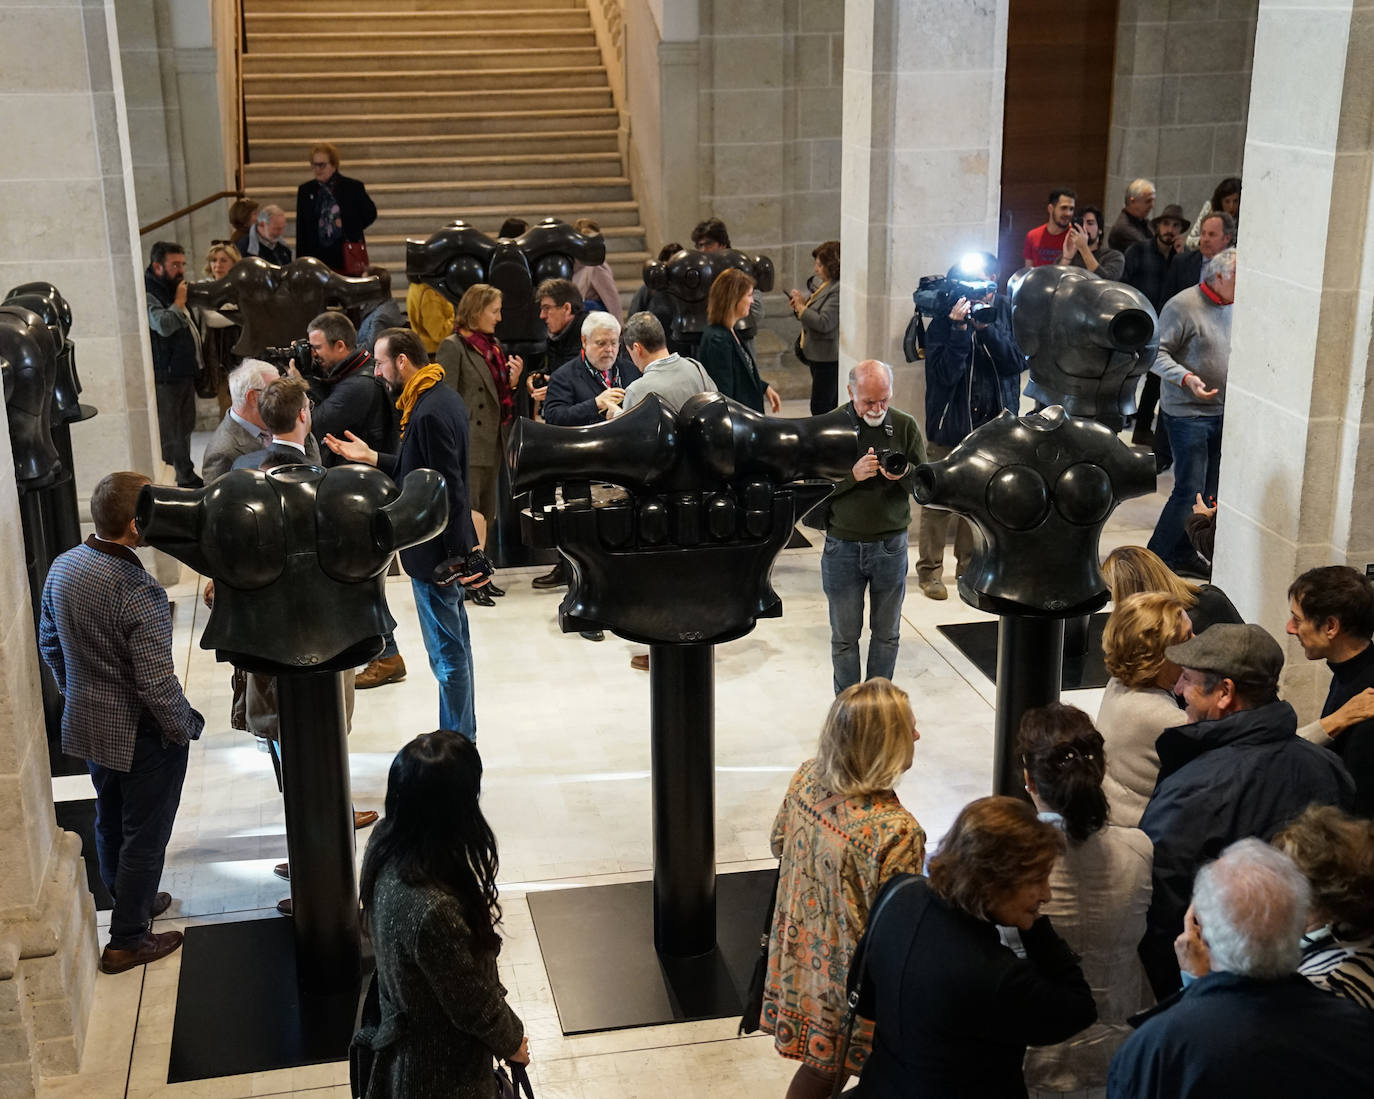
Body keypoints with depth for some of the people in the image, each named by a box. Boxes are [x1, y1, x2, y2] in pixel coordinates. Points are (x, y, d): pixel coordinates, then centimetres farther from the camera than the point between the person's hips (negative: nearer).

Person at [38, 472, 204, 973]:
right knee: (145, 836, 10)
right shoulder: (138, 592, -31)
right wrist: (185, 727, -11)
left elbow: (50, 644, 8)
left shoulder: (62, 567, -6)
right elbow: (158, 683, -27)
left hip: (87, 724, 8)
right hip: (141, 734, -8)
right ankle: (128, 941, 22)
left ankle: (130, 901, 46)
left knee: (110, 822, 25)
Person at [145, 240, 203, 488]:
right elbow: (164, 325, -33)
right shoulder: (148, 294, -16)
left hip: (185, 372, 10)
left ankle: (187, 477, 29)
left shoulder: (174, 289, 16)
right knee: (167, 433, -7)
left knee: (185, 428, 18)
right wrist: (179, 302, -19)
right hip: (165, 377, -10)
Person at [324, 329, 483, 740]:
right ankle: (463, 735, 31)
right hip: (447, 550, 11)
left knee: (447, 652, 1)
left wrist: (450, 557, -21)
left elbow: (449, 489, -24)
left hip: (436, 552, -11)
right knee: (454, 644, 19)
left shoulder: (429, 413, -24)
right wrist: (371, 458, 12)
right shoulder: (442, 396, 8)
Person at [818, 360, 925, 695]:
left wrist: (905, 474, -23)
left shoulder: (905, 425, -4)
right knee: (844, 637, 10)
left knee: (887, 634, 14)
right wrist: (852, 475, -25)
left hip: (891, 545, 1)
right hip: (842, 546, -1)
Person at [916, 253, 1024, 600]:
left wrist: (987, 328, -21)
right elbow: (945, 373, -20)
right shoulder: (943, 320, -11)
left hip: (994, 424, 3)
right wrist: (960, 329, -28)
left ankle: (969, 566, 27)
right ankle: (930, 570, 14)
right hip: (951, 425, -3)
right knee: (939, 501, 1)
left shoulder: (1005, 311, -1)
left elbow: (1017, 361, -10)